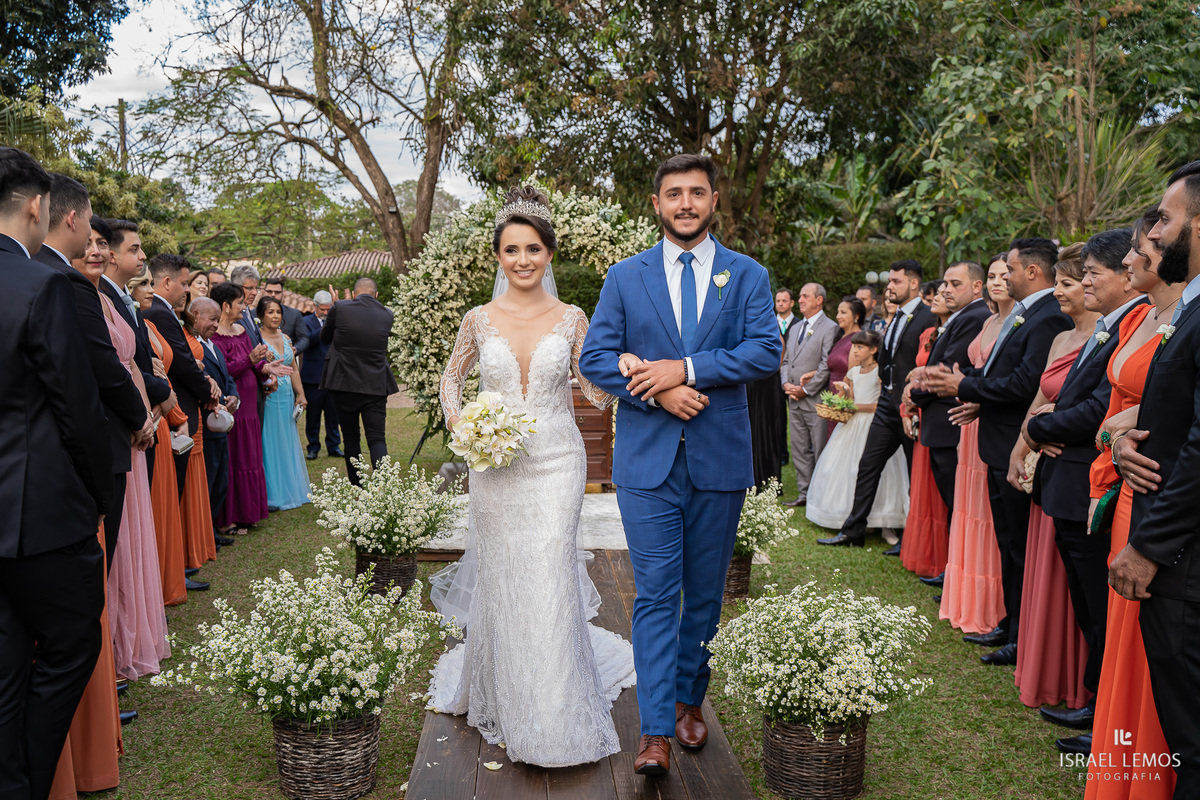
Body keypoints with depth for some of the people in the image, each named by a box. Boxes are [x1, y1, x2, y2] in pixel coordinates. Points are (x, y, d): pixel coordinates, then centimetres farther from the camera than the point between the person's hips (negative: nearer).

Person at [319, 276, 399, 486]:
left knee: (351, 439, 12)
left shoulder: (340, 308, -6)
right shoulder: (387, 314, 1)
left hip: (344, 384, 0)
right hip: (375, 387, 1)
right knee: (377, 439, 0)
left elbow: (325, 337, 9)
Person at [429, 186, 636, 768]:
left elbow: (597, 392, 3)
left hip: (556, 464, -1)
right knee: (499, 582, 9)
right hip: (495, 465, 1)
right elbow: (452, 377, 16)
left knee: (548, 582, -2)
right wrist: (457, 421, -2)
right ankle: (502, 702, 33)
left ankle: (553, 718, 16)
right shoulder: (479, 320, 2)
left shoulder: (571, 319, 0)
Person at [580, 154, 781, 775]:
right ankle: (655, 731, 1)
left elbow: (766, 351, -8)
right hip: (647, 459, -1)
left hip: (720, 459, 1)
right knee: (655, 595, -3)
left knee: (705, 594, 13)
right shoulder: (625, 277, 6)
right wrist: (657, 392, -15)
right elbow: (594, 357, 0)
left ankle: (689, 699, 32)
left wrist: (688, 369, -18)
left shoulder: (747, 275, 6)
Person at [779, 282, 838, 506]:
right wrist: (786, 384, 1)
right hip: (794, 400, 8)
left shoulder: (830, 328, -7)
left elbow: (827, 366, -14)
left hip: (816, 401, -7)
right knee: (799, 450, 11)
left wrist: (805, 390, -13)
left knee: (820, 451, -1)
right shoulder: (795, 328, 18)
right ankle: (804, 493, 19)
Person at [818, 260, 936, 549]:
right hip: (888, 403, 8)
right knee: (867, 466, 8)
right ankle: (853, 531, 15)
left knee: (917, 475, 4)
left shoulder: (928, 318, -12)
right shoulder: (894, 318, 15)